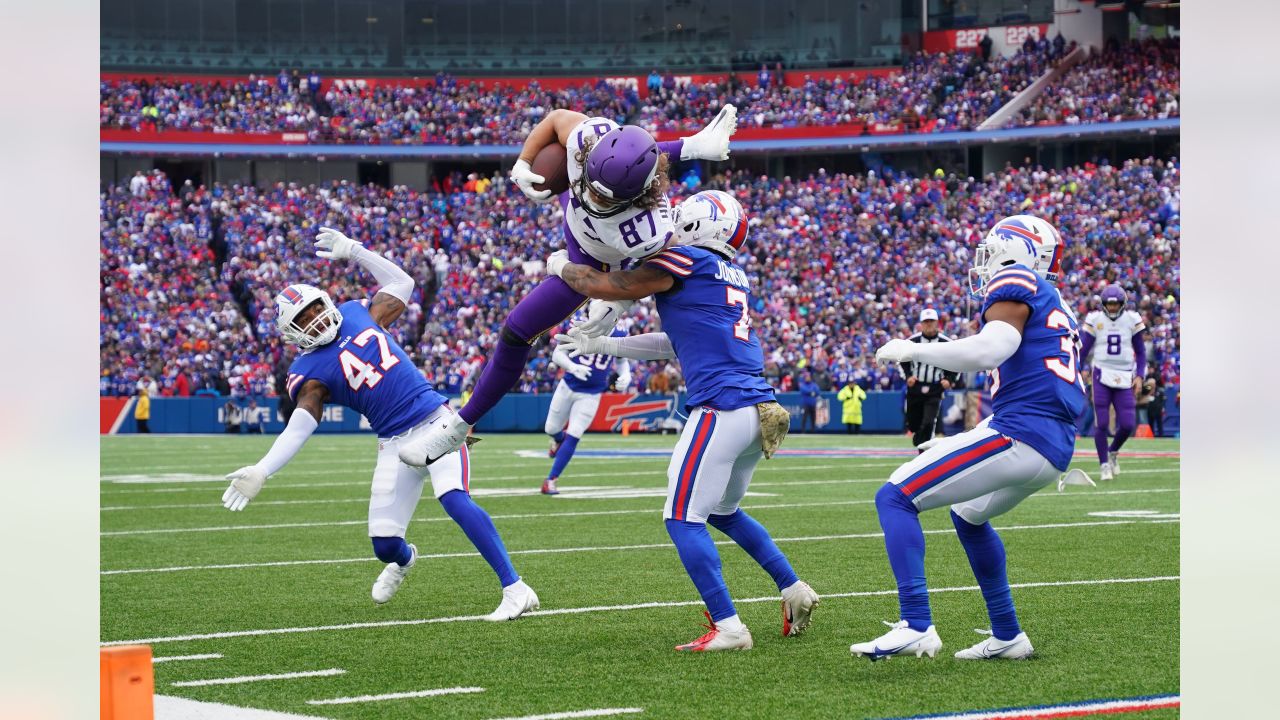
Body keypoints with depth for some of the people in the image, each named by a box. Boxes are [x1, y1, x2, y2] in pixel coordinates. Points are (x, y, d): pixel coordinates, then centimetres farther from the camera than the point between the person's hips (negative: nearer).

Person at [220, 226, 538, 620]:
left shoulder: (357, 313, 9)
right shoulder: (311, 371, -2)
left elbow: (401, 283, 25)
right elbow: (300, 425, -16)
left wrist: (354, 252, 19)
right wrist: (262, 471, -30)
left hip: (436, 421, 0)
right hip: (396, 442, 0)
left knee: (455, 500, -24)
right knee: (384, 544, -1)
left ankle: (515, 589, -23)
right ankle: (404, 560, 41)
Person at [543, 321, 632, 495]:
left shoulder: (619, 336, -9)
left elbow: (622, 361, 10)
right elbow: (557, 354, -12)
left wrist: (625, 375, -12)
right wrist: (572, 367, -33)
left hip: (591, 395, 0)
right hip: (568, 387, 0)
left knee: (573, 437, -8)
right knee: (551, 429, 13)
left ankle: (550, 481, 2)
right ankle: (559, 439, 53)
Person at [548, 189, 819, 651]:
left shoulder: (683, 263, -4)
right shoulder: (735, 278, 21)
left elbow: (603, 286, 0)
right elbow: (681, 343, 29)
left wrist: (561, 267, 21)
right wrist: (604, 346, 33)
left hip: (721, 410, -9)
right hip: (759, 407, 9)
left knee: (683, 519, -4)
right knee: (723, 512, 26)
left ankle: (728, 628, -9)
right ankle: (794, 591, 25)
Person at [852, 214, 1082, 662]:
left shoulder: (1014, 284, -2)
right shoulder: (1055, 305, 26)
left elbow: (988, 351, -20)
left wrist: (912, 350, -8)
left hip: (1018, 437, -10)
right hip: (1054, 452, 10)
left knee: (895, 498, -8)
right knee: (968, 515, 33)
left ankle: (916, 626, -20)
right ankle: (1007, 637, 32)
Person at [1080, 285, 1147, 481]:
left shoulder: (1132, 320, 1)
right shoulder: (1095, 320, -2)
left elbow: (1140, 352, 9)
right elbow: (1083, 351, 3)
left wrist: (1140, 376, -2)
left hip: (1124, 378, 2)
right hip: (1102, 376, -2)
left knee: (1128, 425, -4)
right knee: (1101, 424, -5)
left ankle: (1113, 452, 26)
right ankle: (1105, 465, 8)